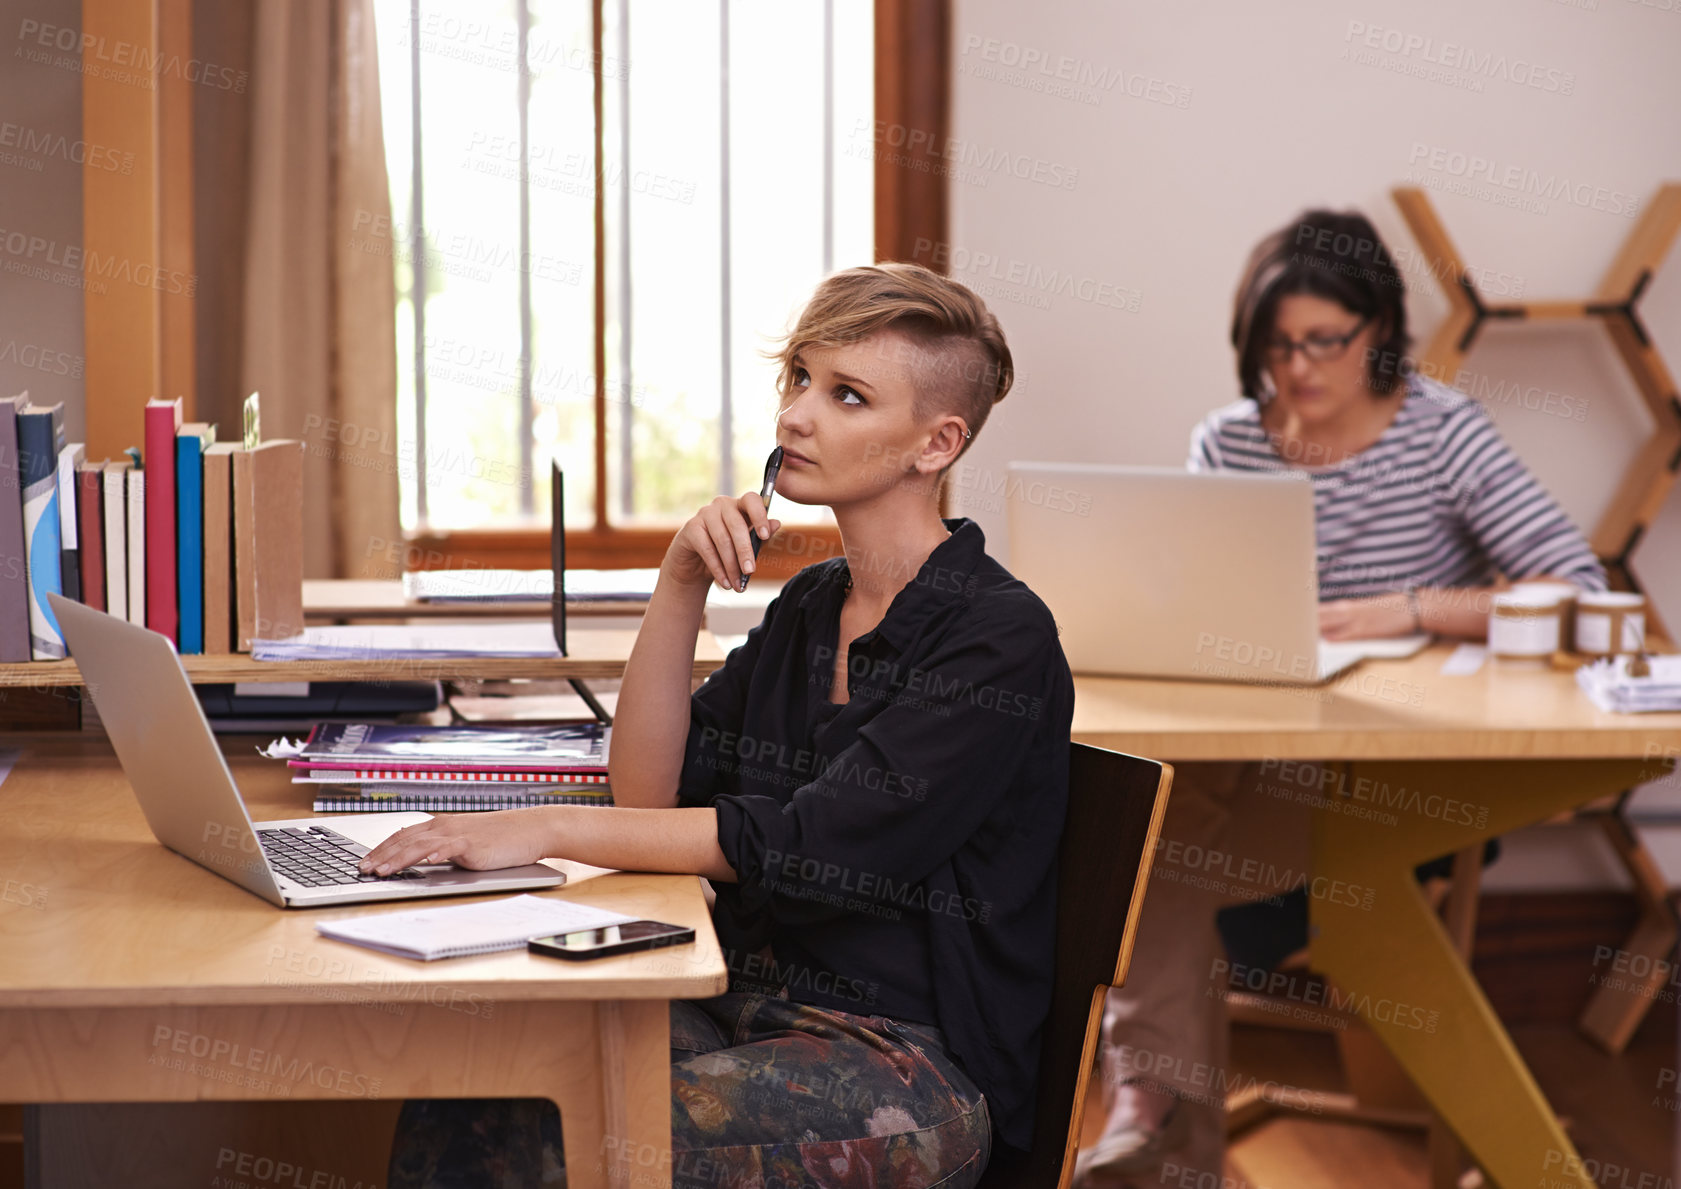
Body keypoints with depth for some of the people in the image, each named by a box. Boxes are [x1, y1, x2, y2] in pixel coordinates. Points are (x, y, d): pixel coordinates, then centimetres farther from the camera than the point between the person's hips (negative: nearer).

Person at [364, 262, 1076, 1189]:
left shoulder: (999, 637, -10)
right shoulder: (810, 606, 15)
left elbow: (809, 843, -19)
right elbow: (651, 792, 9)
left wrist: (550, 830, -20)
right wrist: (680, 584, -1)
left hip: (915, 1063, -7)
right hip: (748, 1008, 7)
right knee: (458, 1114, -18)